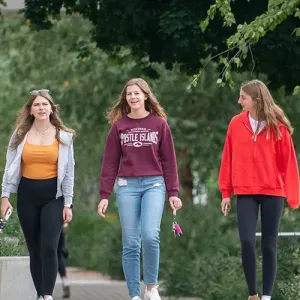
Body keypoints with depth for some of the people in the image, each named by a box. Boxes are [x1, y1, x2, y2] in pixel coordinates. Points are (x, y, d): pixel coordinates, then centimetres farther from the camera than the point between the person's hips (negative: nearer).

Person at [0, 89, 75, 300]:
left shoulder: (64, 137, 3)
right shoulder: (20, 135, 5)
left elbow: (68, 172, 4)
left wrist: (68, 203, 0)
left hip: (53, 195, -2)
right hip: (27, 195, 2)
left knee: (49, 247, -15)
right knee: (34, 249, 5)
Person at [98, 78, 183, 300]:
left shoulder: (159, 123, 4)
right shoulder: (119, 125, 6)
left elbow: (169, 161, 5)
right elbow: (110, 162, 6)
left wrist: (173, 193, 0)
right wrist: (104, 195, 1)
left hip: (154, 184, -1)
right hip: (127, 186, 1)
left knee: (150, 235, -19)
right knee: (131, 243, 1)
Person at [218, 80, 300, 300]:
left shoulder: (277, 126, -3)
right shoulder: (236, 124, 3)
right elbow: (228, 159, 7)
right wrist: (226, 193, 6)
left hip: (273, 193, -1)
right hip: (245, 193, 1)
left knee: (269, 245, 3)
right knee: (247, 242, -10)